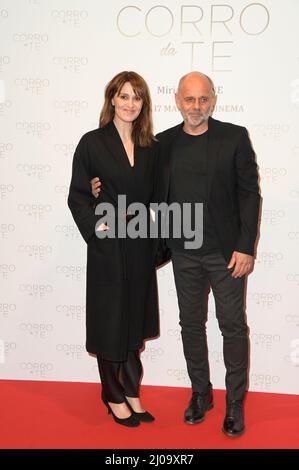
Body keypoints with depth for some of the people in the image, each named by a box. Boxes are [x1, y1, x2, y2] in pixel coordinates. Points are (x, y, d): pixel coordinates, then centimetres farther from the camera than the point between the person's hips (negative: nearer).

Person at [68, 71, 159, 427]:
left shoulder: (149, 147, 8)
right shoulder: (92, 143, -4)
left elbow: (151, 195, 11)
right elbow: (77, 195, -5)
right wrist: (98, 225, -18)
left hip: (140, 246, 4)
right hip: (108, 247, -4)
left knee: (136, 320, 12)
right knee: (110, 321, 6)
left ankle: (132, 393, 27)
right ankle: (114, 396, 23)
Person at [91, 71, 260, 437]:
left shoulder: (234, 137, -5)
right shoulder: (164, 143, 5)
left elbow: (249, 193, -5)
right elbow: (157, 194, 10)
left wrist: (246, 248, -11)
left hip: (226, 251, -3)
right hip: (184, 253, 3)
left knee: (233, 325, 6)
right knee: (191, 324, 13)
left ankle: (235, 403, 23)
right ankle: (200, 393, 32)